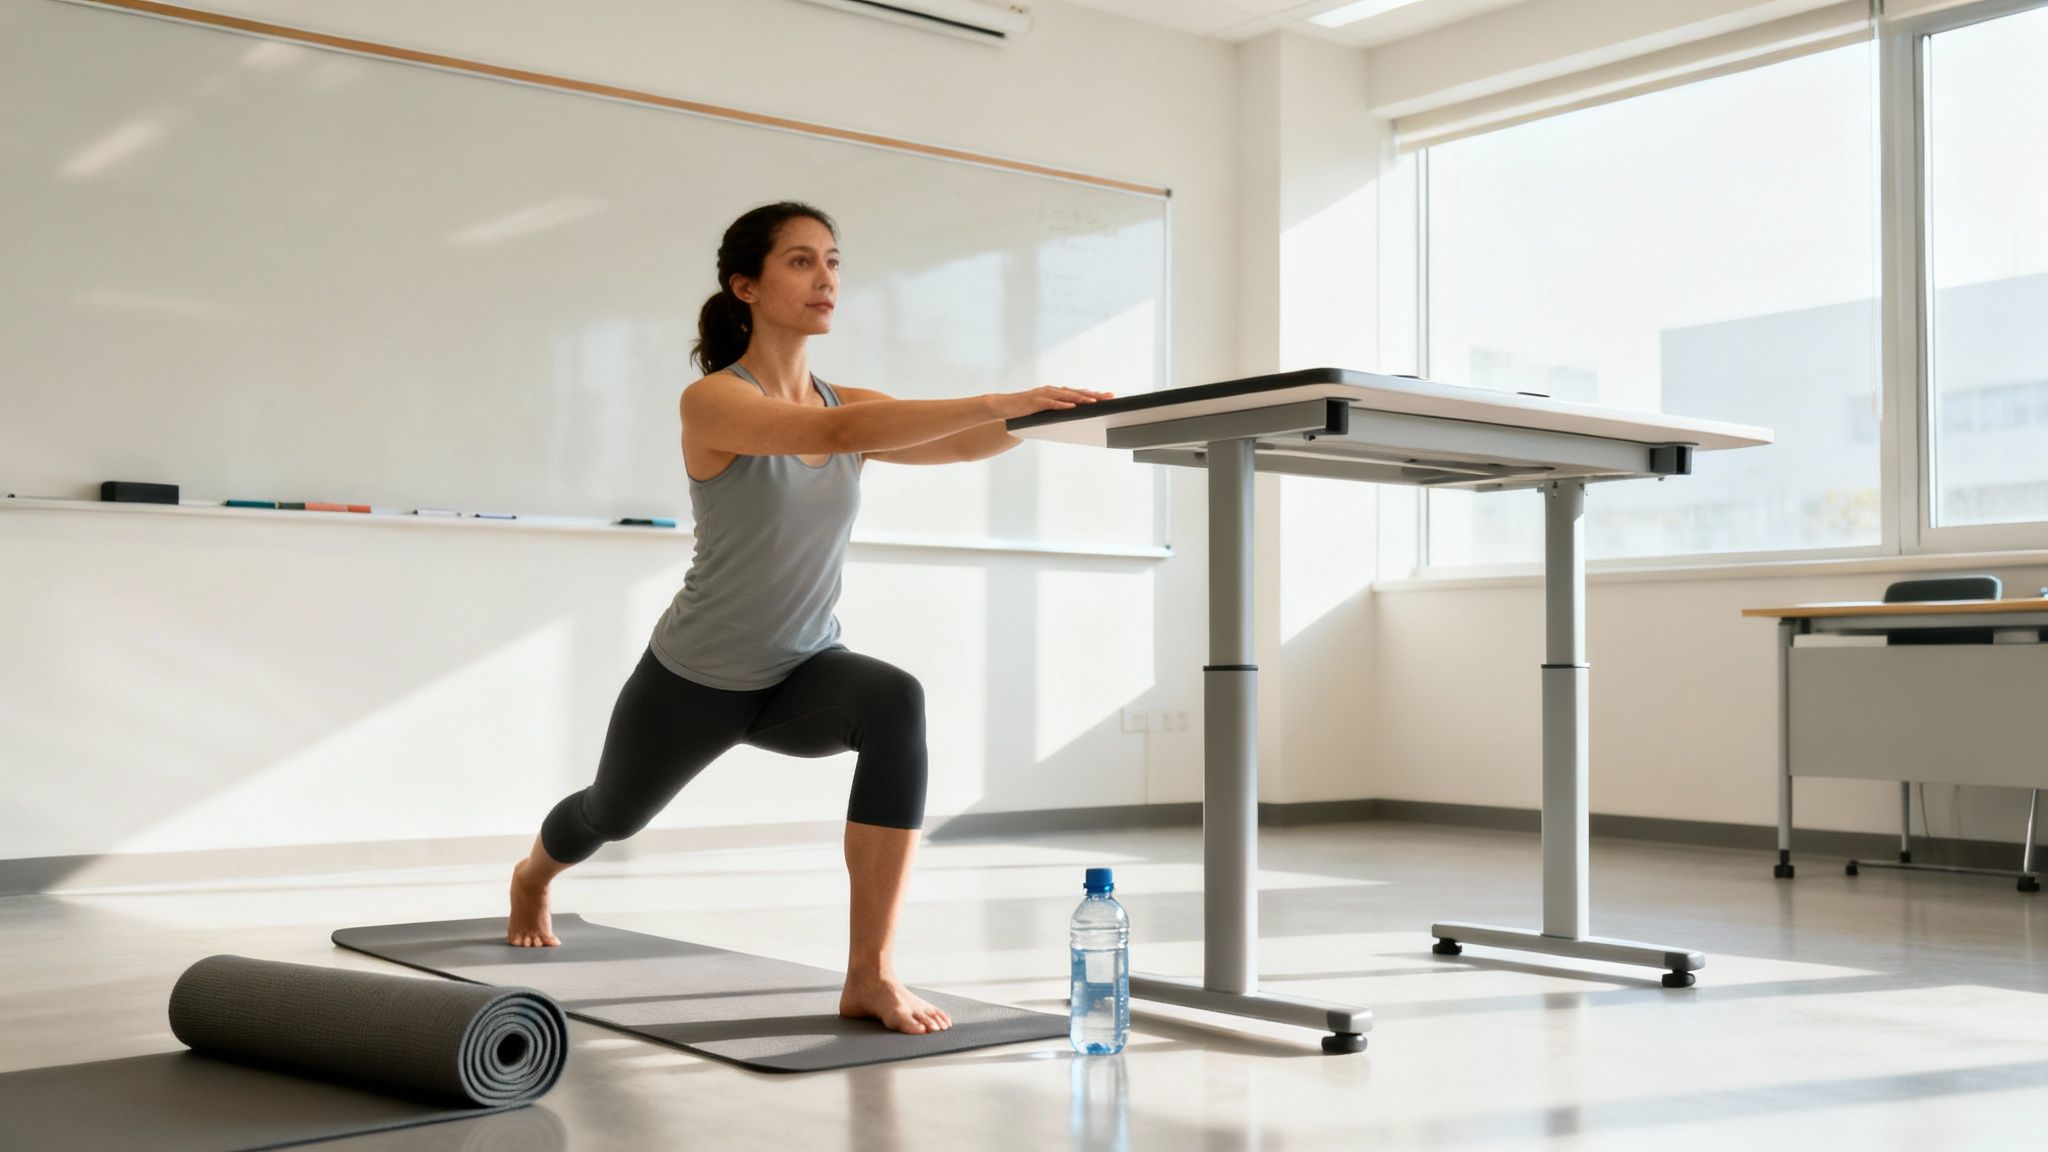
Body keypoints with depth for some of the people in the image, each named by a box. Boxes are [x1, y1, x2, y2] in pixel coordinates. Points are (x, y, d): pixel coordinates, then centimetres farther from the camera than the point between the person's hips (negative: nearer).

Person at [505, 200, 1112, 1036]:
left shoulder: (849, 402, -6)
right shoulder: (712, 402, -23)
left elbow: (956, 445, -23)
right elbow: (837, 433, -42)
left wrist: (1033, 414, -44)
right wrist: (995, 401, -51)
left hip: (802, 675, 3)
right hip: (694, 680, -3)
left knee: (896, 703, -33)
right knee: (612, 815, 25)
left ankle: (869, 975, -29)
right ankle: (533, 875, 66)